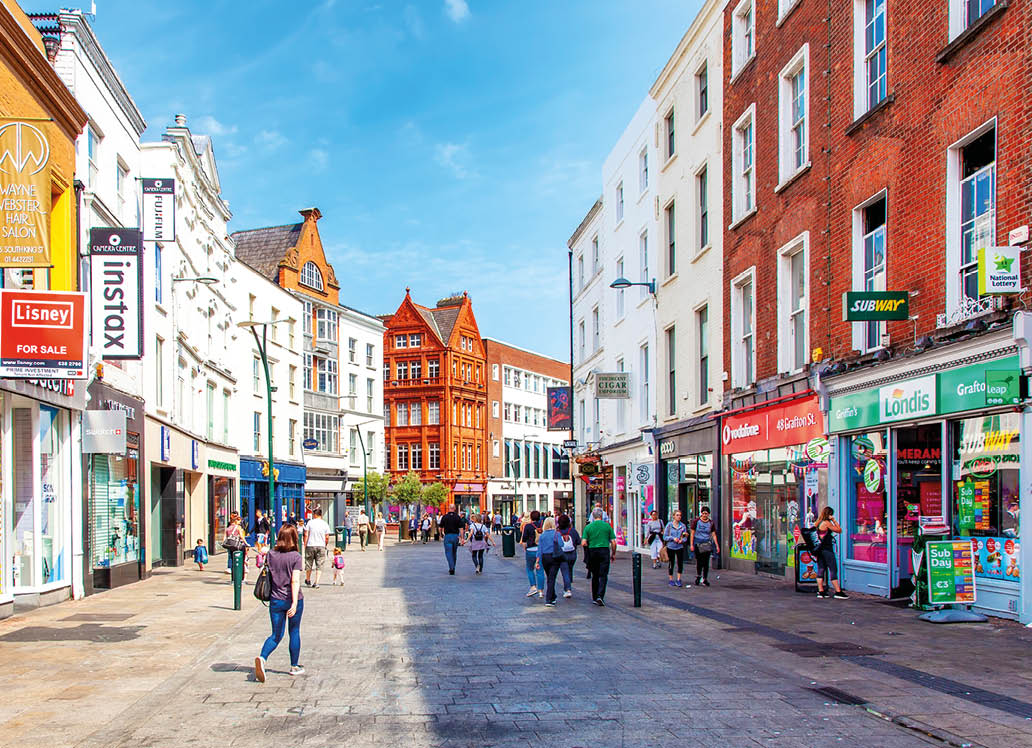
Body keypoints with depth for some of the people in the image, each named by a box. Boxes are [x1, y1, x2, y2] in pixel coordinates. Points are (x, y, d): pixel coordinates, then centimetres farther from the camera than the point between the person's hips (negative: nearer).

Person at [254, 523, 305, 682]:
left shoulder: (271, 554, 1)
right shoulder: (295, 556, -11)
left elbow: (270, 576, 12)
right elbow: (295, 581, -18)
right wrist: (295, 603, -21)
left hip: (275, 600, 3)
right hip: (292, 599, -3)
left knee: (276, 635, 9)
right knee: (294, 632, 14)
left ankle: (262, 657, -17)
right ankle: (295, 666, 23)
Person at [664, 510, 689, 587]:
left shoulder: (683, 525, 2)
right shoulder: (669, 525, -3)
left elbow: (685, 537, 6)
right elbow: (665, 537, -2)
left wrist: (682, 540, -15)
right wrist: (673, 538, -16)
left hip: (680, 547, 1)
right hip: (670, 547, -1)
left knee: (680, 563, -5)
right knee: (671, 564, 6)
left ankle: (678, 580, 8)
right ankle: (671, 580, 18)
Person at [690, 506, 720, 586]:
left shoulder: (711, 523, 3)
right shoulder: (696, 521, -3)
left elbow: (714, 535, 8)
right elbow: (692, 534, 0)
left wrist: (717, 546, 4)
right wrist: (691, 544, -5)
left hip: (707, 544, 1)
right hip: (698, 543, -1)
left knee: (706, 562, -7)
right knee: (699, 562, 4)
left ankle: (705, 579, 1)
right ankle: (698, 576, 27)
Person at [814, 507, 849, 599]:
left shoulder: (819, 523, 11)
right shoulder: (827, 523, -13)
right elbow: (839, 530, -8)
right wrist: (834, 520, -3)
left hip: (820, 549, 8)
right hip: (827, 549, -8)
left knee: (821, 570, 8)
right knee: (833, 570, -5)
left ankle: (820, 591, 8)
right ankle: (838, 592, -5)